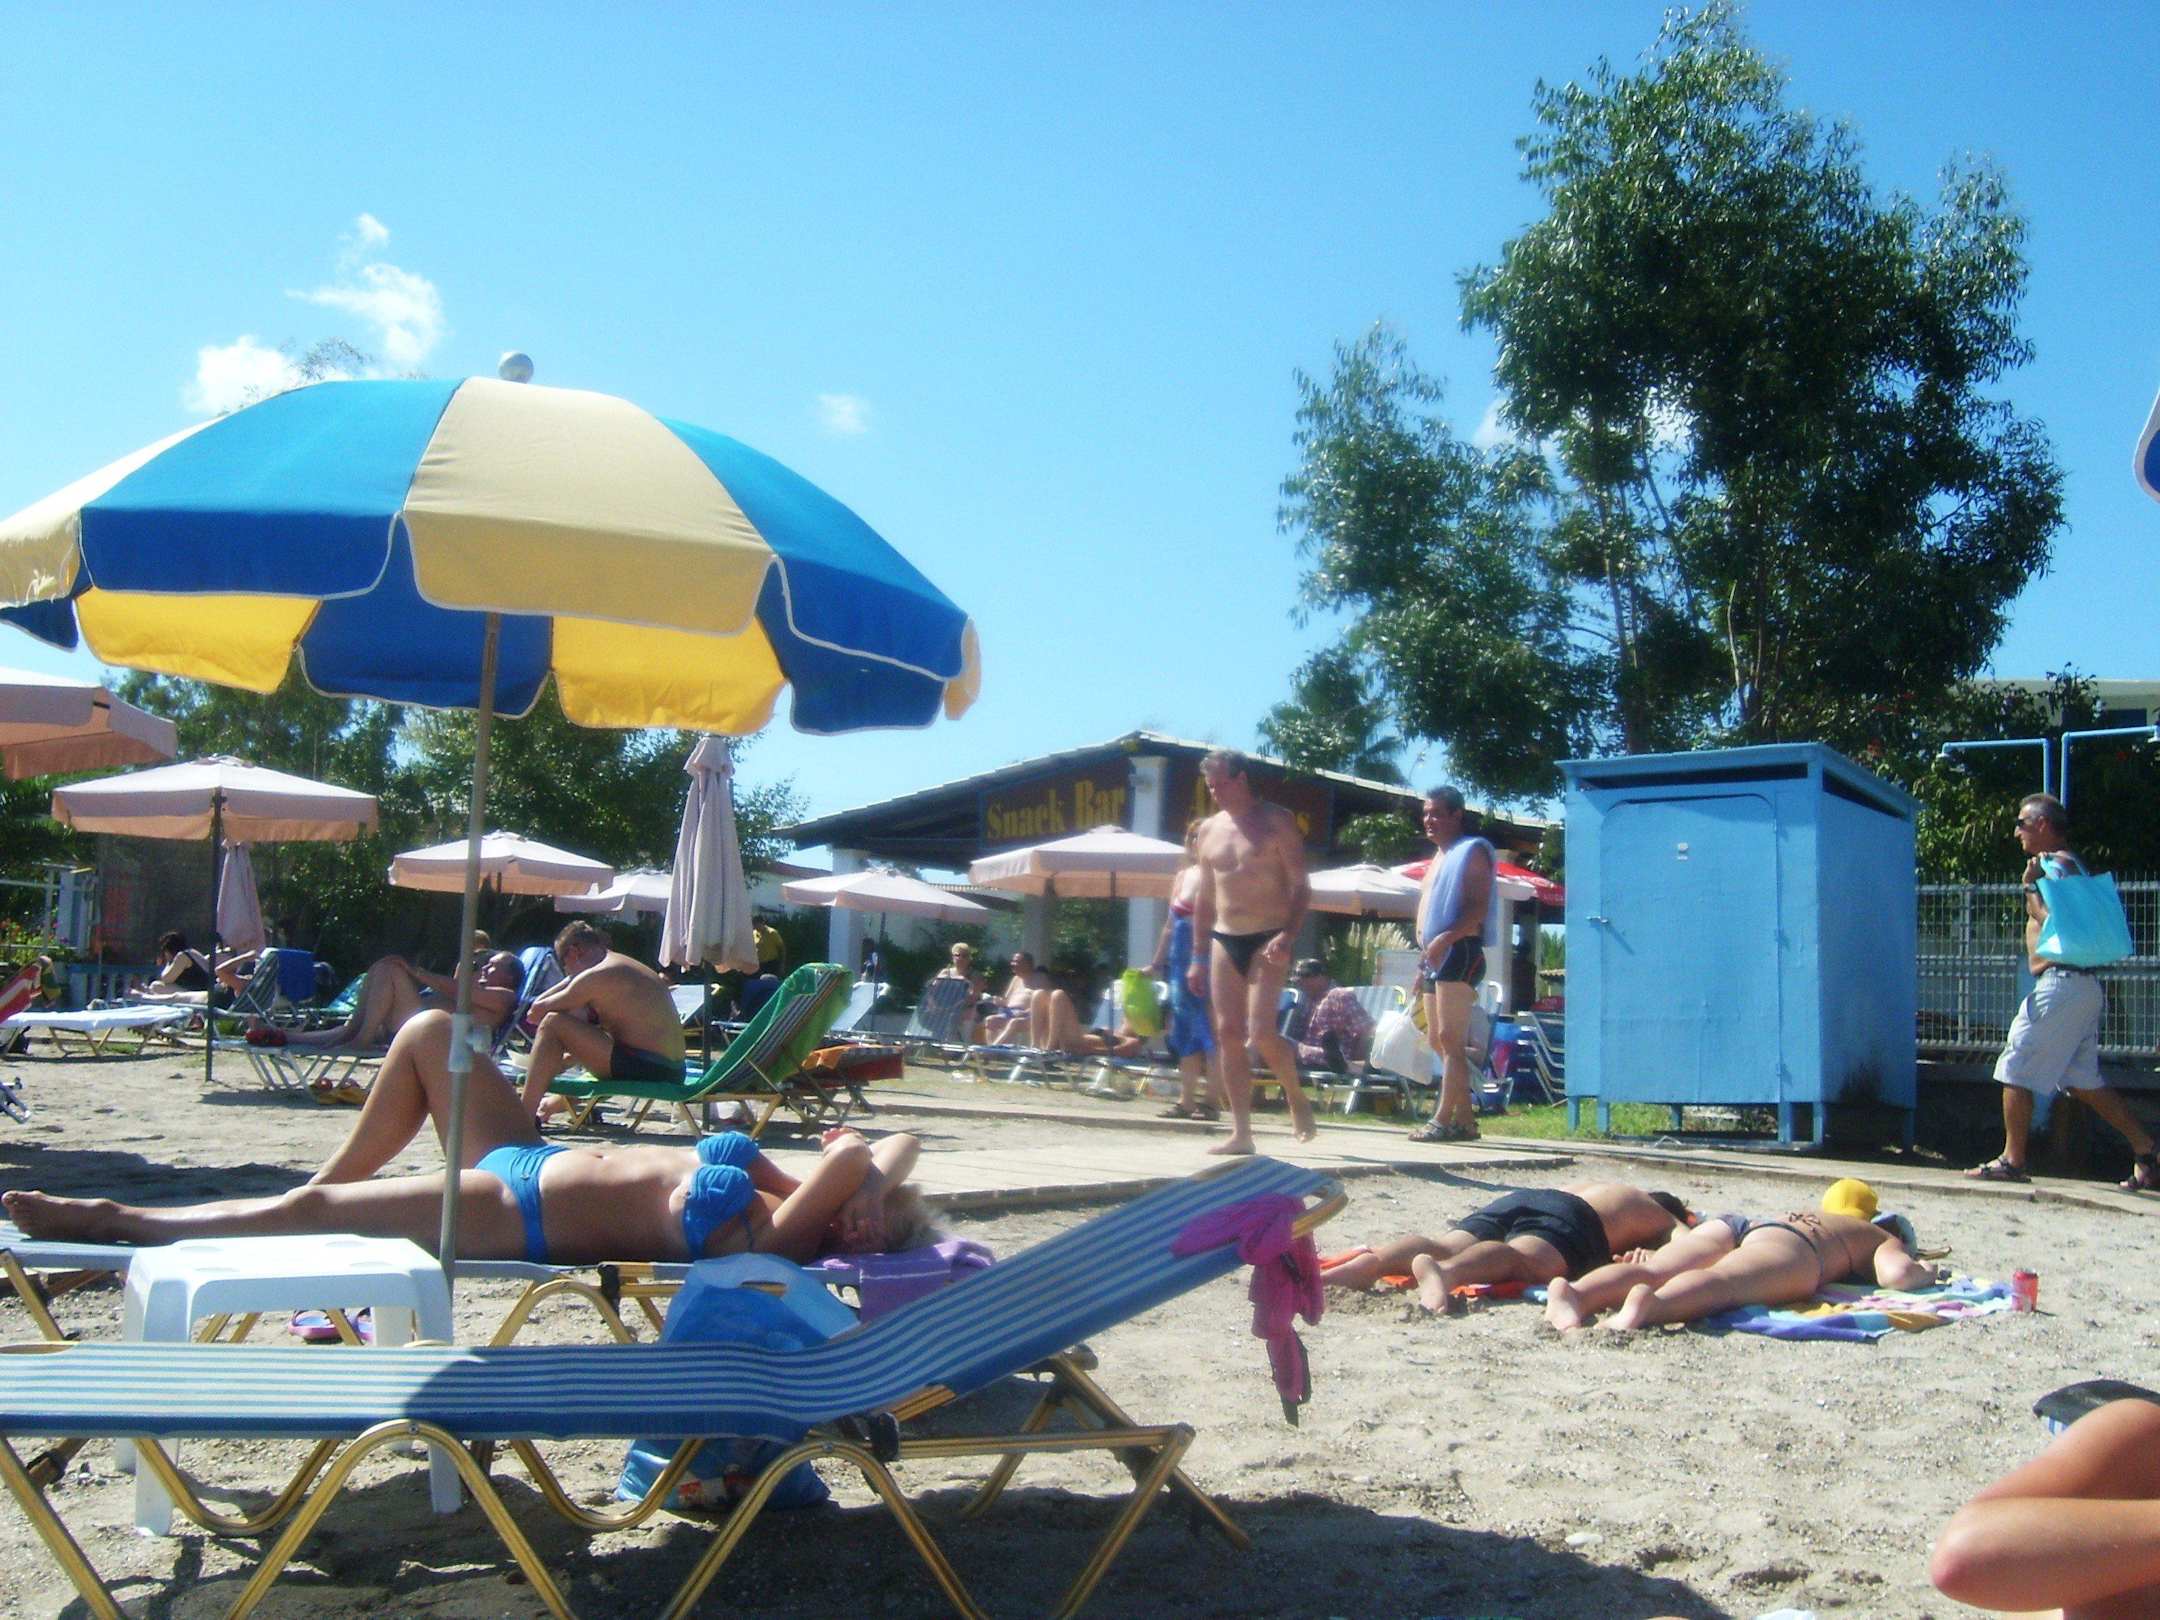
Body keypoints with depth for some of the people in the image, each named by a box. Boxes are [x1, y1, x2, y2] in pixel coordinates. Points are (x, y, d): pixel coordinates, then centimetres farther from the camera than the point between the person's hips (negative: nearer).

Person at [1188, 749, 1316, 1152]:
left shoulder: (1277, 822, -3)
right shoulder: (1209, 829, 13)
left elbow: (1300, 886, -7)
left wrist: (1288, 936, -22)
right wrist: (1199, 956, 14)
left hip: (1267, 940, -6)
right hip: (1224, 941, 6)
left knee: (1261, 1031, -16)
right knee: (1228, 1033, -1)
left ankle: (1297, 1100, 10)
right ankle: (1241, 1133, 3)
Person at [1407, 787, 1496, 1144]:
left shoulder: (1472, 852, -4)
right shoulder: (1438, 859, 24)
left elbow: (1479, 907, -16)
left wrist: (1446, 938, -27)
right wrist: (1423, 963, 22)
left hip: (1459, 953, -10)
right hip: (1435, 957, 10)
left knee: (1450, 1038, -12)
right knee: (1438, 1040, 9)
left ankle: (1444, 1119, -14)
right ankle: (1465, 1118, 13)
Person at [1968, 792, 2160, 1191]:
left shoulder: (2051, 865, -10)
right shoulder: (2073, 865, 21)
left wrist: (2031, 888, -10)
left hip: (2061, 983, -10)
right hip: (2084, 984, 10)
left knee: (2016, 1069, -4)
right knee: (2083, 1080, 14)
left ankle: (2012, 1160, -2)